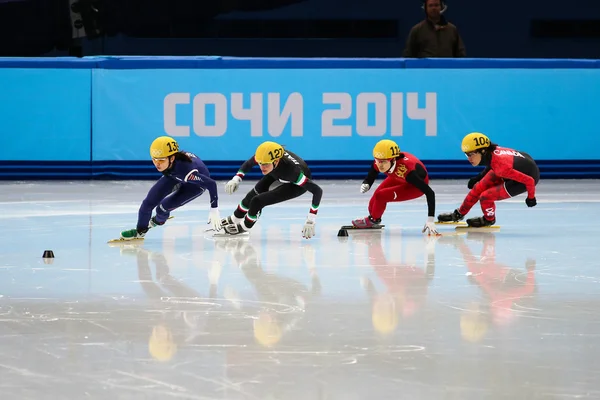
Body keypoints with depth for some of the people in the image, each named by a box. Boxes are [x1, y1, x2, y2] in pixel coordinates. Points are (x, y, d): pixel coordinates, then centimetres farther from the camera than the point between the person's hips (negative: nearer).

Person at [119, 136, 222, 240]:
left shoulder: (185, 169, -47)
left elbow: (211, 184, -42)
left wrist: (214, 210, -39)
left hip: (196, 181, -5)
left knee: (163, 207, -12)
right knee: (149, 201, -6)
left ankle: (158, 220, 24)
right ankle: (140, 231, 18)